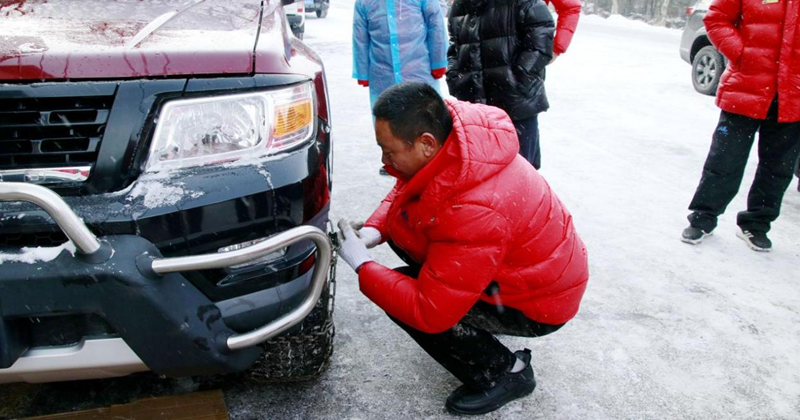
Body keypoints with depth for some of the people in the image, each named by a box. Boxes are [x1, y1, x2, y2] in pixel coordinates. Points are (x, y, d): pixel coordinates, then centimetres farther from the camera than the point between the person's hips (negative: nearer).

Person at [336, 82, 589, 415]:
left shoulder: (474, 212, -40)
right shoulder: (451, 134, -15)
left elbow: (429, 312, -33)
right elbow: (404, 190, 6)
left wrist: (362, 266, -23)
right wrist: (374, 229, -11)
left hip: (539, 302, -8)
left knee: (403, 304, -20)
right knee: (399, 228, 2)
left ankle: (505, 374, 0)